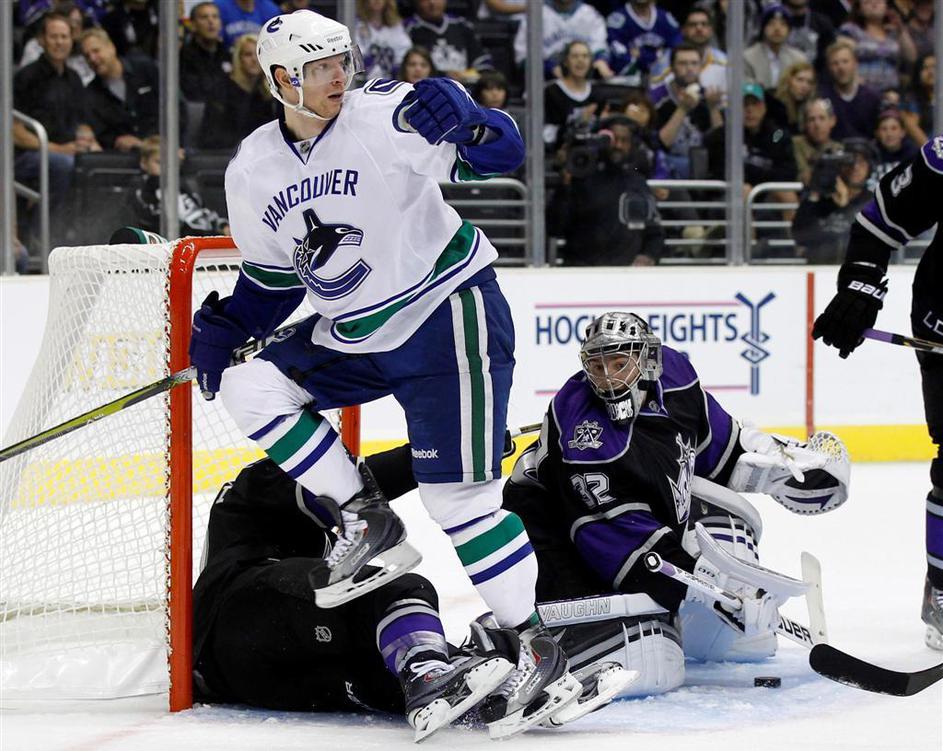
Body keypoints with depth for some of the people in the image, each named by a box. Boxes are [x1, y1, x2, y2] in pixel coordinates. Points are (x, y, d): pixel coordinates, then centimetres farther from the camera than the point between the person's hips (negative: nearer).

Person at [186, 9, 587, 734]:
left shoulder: (385, 116, -14)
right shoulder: (254, 170, 3)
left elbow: (502, 154, -17)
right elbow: (272, 276, 16)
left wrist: (462, 119, -37)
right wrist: (224, 326, 1)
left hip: (446, 315, -7)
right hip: (352, 338, 7)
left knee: (458, 490, -10)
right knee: (251, 387, -6)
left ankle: (538, 650, -3)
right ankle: (370, 527, 1)